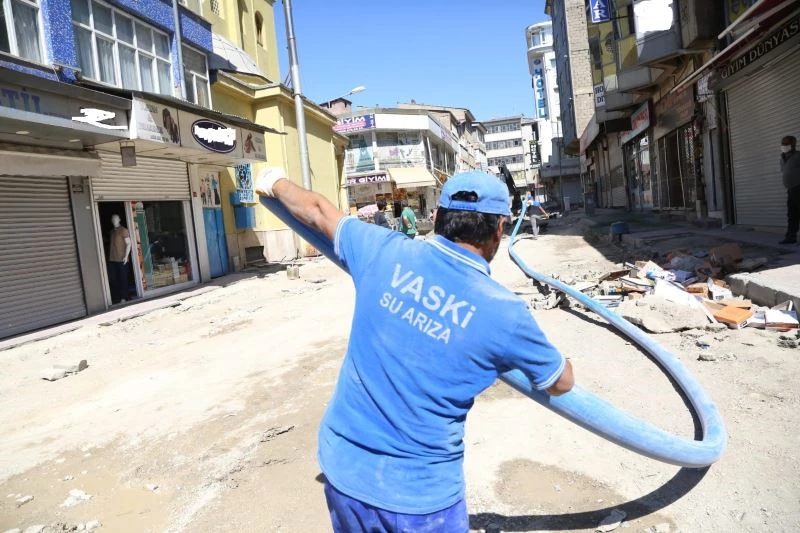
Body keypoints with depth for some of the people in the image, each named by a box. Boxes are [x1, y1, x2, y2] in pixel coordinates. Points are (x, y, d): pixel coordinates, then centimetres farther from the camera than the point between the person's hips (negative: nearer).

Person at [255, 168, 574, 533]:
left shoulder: (385, 252, -10)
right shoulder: (503, 311, -15)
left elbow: (317, 212, 9)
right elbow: (561, 382, 3)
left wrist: (275, 183, 29)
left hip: (342, 468, 4)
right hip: (419, 492, -4)